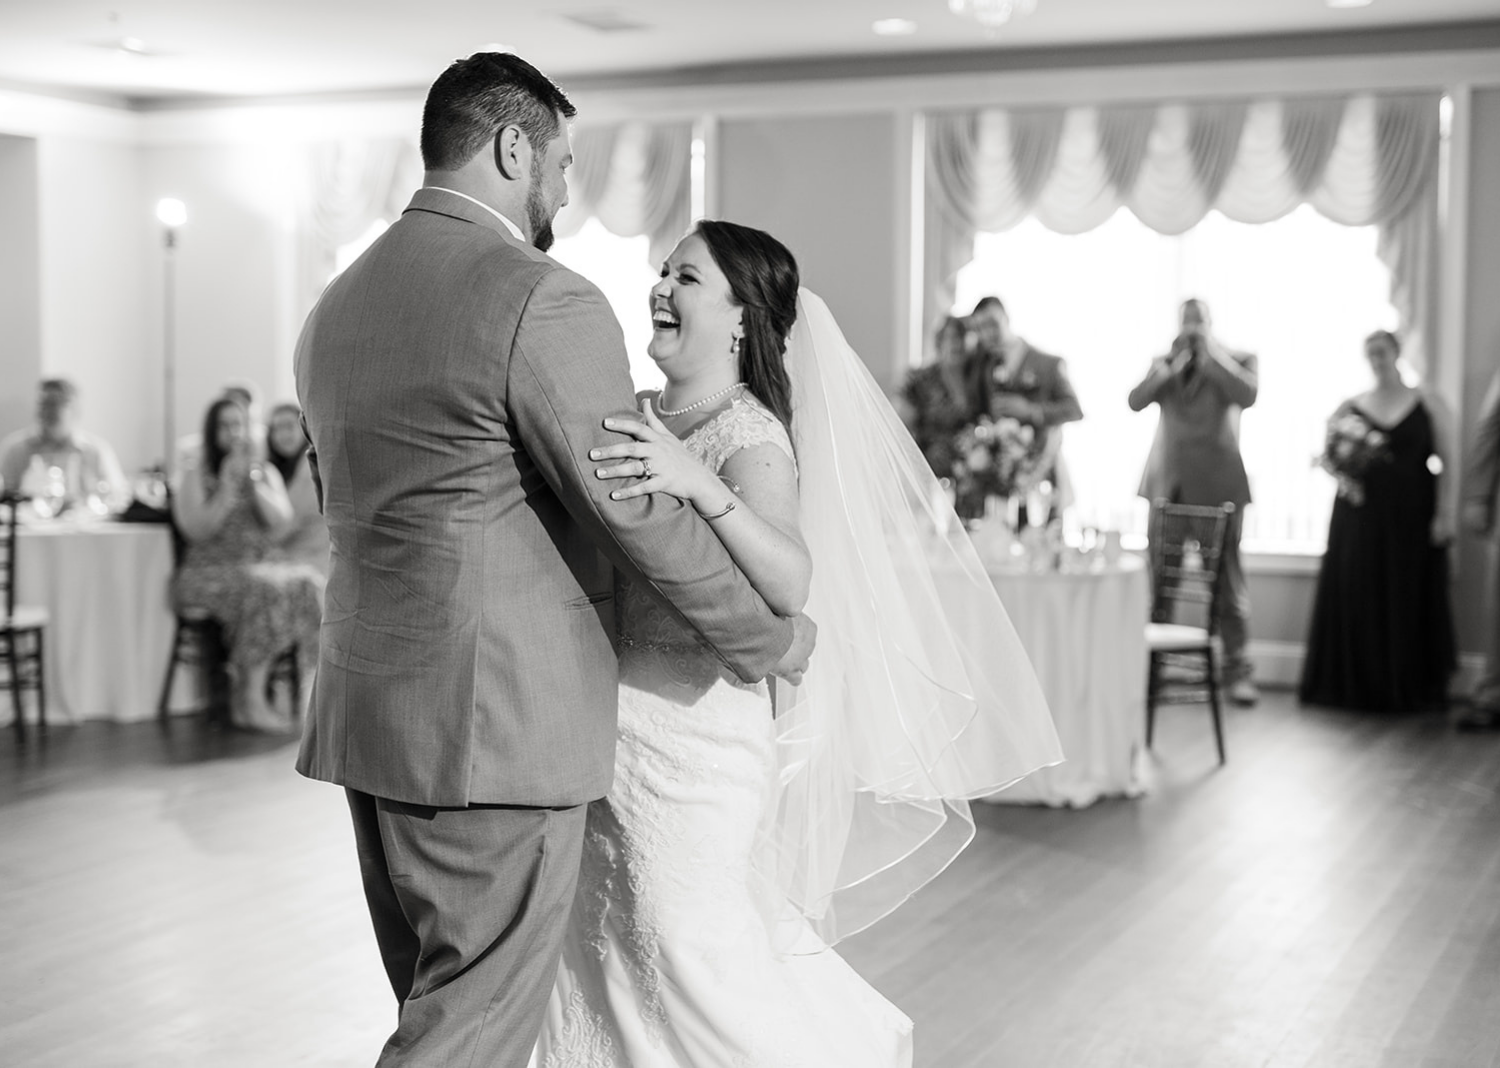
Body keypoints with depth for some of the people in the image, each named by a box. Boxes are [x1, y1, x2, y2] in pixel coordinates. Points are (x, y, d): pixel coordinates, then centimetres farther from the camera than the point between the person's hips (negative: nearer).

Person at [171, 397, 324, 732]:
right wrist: (228, 486, -11)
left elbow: (281, 524, 2)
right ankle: (251, 700, -34)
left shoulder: (267, 472, 18)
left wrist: (253, 480, -7)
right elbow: (196, 530, -7)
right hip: (211, 572, -4)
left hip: (265, 565, 4)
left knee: (309, 585, -28)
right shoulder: (193, 476, 8)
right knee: (262, 590, -36)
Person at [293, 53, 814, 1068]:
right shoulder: (545, 299, -14)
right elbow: (644, 518, -14)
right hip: (500, 719, -8)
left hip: (368, 709, 9)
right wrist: (774, 641, 0)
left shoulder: (338, 304, 12)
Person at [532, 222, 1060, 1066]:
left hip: (688, 717, -7)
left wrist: (699, 485, -46)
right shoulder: (641, 418, 8)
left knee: (686, 930, -1)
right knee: (604, 929, 16)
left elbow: (792, 583, -33)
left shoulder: (750, 437, -15)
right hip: (611, 716, 8)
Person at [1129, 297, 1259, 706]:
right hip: (1169, 482, 3)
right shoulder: (1164, 365, 13)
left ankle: (1237, 669, 3)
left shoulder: (1237, 361, 6)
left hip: (1218, 484, -3)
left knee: (1226, 574, -1)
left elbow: (1247, 394, -14)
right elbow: (1136, 401, -2)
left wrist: (1211, 354, -10)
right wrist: (1171, 364, -10)